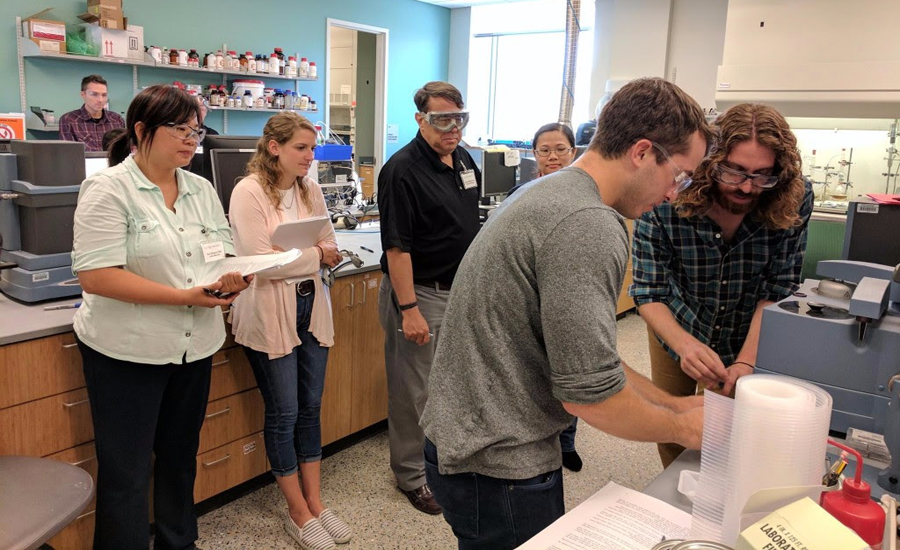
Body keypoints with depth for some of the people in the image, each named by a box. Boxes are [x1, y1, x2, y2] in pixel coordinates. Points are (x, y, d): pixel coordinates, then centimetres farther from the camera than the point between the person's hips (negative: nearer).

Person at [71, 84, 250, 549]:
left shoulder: (201, 189, 7)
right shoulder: (108, 189, -12)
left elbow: (223, 254, 10)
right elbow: (96, 277, -19)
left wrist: (232, 279, -15)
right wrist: (185, 296, -23)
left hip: (194, 346, 6)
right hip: (127, 352, -6)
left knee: (180, 458, 20)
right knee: (126, 471, 6)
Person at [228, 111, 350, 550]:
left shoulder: (310, 191, 7)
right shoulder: (248, 192, -12)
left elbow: (330, 246, 7)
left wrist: (325, 253, -16)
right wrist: (315, 256, -11)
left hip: (311, 308, 6)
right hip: (270, 314, -6)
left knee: (311, 407, 13)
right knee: (283, 413, 5)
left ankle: (315, 502, 28)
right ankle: (298, 513, 21)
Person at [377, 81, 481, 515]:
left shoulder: (465, 160, 8)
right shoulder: (402, 170, -17)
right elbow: (396, 246, -21)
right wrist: (408, 309, -23)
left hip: (460, 289, 8)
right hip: (419, 293, -8)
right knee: (414, 390, 5)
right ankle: (411, 475, 22)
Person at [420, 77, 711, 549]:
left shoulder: (548, 193, 9)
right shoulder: (589, 227, -24)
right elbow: (589, 394, -23)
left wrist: (671, 403, 12)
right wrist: (684, 429, -5)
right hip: (497, 470, -10)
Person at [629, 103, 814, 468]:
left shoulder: (795, 201, -24)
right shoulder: (666, 202, -30)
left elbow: (776, 292, -17)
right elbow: (648, 293, -26)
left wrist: (747, 361, -30)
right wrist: (684, 344, -44)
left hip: (747, 338, 0)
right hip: (677, 330, 0)